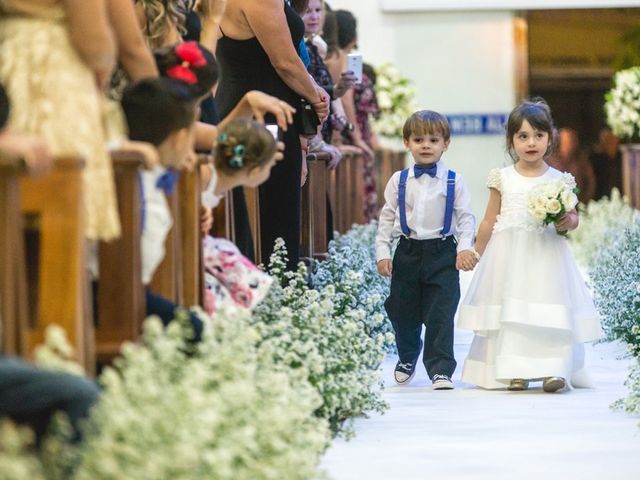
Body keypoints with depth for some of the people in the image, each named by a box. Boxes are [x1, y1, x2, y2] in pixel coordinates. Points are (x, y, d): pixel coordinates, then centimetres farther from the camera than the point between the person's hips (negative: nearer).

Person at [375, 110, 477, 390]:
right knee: (403, 312, 13)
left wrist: (465, 247, -13)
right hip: (408, 252, 3)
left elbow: (466, 217, 0)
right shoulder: (399, 181, 5)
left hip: (443, 254, -3)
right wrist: (383, 252, 1)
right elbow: (386, 219, 8)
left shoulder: (454, 182, 0)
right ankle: (407, 359, 38)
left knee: (441, 315, -9)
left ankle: (440, 370, -6)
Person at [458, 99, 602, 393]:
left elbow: (573, 215, 12)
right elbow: (489, 221, 11)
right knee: (509, 312, -2)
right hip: (509, 256, 1)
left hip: (546, 256, 0)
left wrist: (568, 222, -12)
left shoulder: (559, 180, 3)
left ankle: (553, 369, -9)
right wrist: (476, 256, 13)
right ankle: (514, 371, 2)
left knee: (549, 311, -9)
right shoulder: (502, 178, 4)